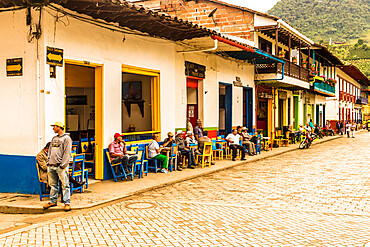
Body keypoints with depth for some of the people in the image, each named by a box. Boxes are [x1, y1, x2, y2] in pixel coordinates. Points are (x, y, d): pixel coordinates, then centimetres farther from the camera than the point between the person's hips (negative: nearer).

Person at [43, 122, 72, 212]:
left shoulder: (66, 138, -5)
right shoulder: (54, 138, 18)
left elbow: (67, 153, -11)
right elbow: (50, 150, 21)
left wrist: (62, 165, -15)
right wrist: (49, 162, 9)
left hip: (61, 167, -7)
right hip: (51, 166, 7)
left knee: (65, 185, -5)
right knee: (53, 185, 12)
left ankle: (67, 203, -2)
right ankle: (53, 201, 22)